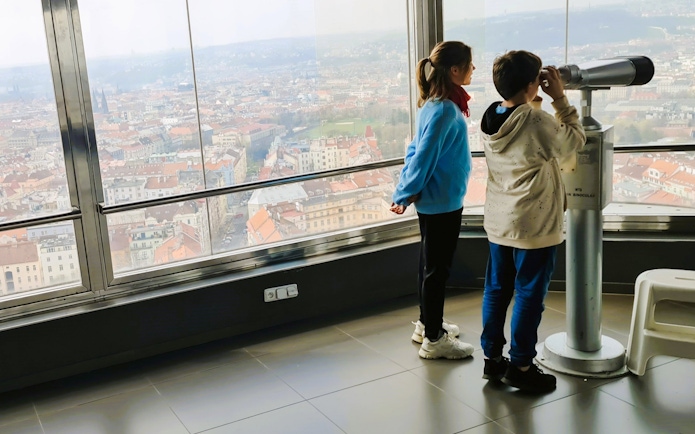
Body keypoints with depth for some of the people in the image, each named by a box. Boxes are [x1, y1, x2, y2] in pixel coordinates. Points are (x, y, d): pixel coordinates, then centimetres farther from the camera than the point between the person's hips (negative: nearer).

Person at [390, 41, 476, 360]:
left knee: (430, 264, 19)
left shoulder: (434, 104, 7)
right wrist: (407, 194, -16)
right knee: (437, 268, 1)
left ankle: (427, 324, 33)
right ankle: (434, 340, 12)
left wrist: (406, 190, 12)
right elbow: (424, 154, -22)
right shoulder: (446, 109, -22)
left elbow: (416, 150, 11)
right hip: (443, 201, -10)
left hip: (433, 199, 10)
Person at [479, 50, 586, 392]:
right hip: (534, 226, -7)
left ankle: (492, 358, 26)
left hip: (498, 222, 7)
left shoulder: (490, 118, -1)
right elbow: (575, 141, -6)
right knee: (529, 295, 5)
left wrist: (537, 101, 7)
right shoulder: (537, 121, -22)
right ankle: (520, 366, 15)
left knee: (496, 289, 14)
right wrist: (560, 99, -5)